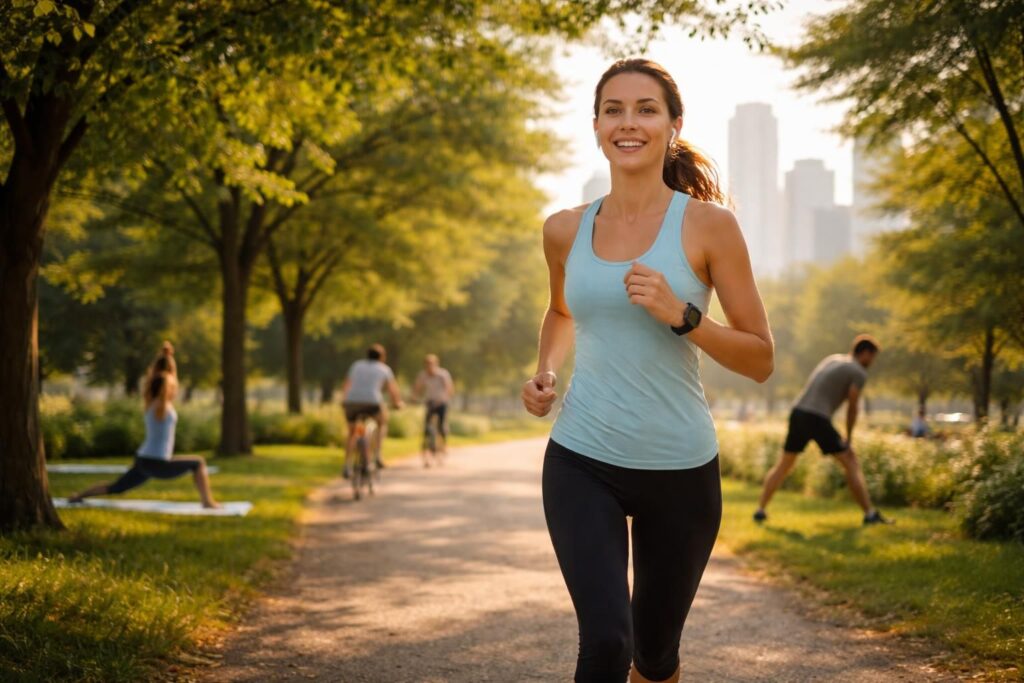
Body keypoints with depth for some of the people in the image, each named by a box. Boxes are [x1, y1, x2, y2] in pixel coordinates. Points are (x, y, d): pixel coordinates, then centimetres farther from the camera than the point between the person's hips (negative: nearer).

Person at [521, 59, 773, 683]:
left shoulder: (708, 225, -7)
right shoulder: (566, 230, 3)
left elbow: (761, 360, -5)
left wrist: (680, 316, -20)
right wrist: (546, 373, 5)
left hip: (679, 468, -1)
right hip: (582, 464, 1)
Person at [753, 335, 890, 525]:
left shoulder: (833, 358, 22)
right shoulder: (859, 373, 0)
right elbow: (852, 408, -3)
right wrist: (849, 438, 8)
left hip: (798, 412, 7)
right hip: (817, 418, -7)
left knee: (784, 465, 18)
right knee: (851, 463, 3)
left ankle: (760, 510, 14)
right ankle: (870, 514, 0)